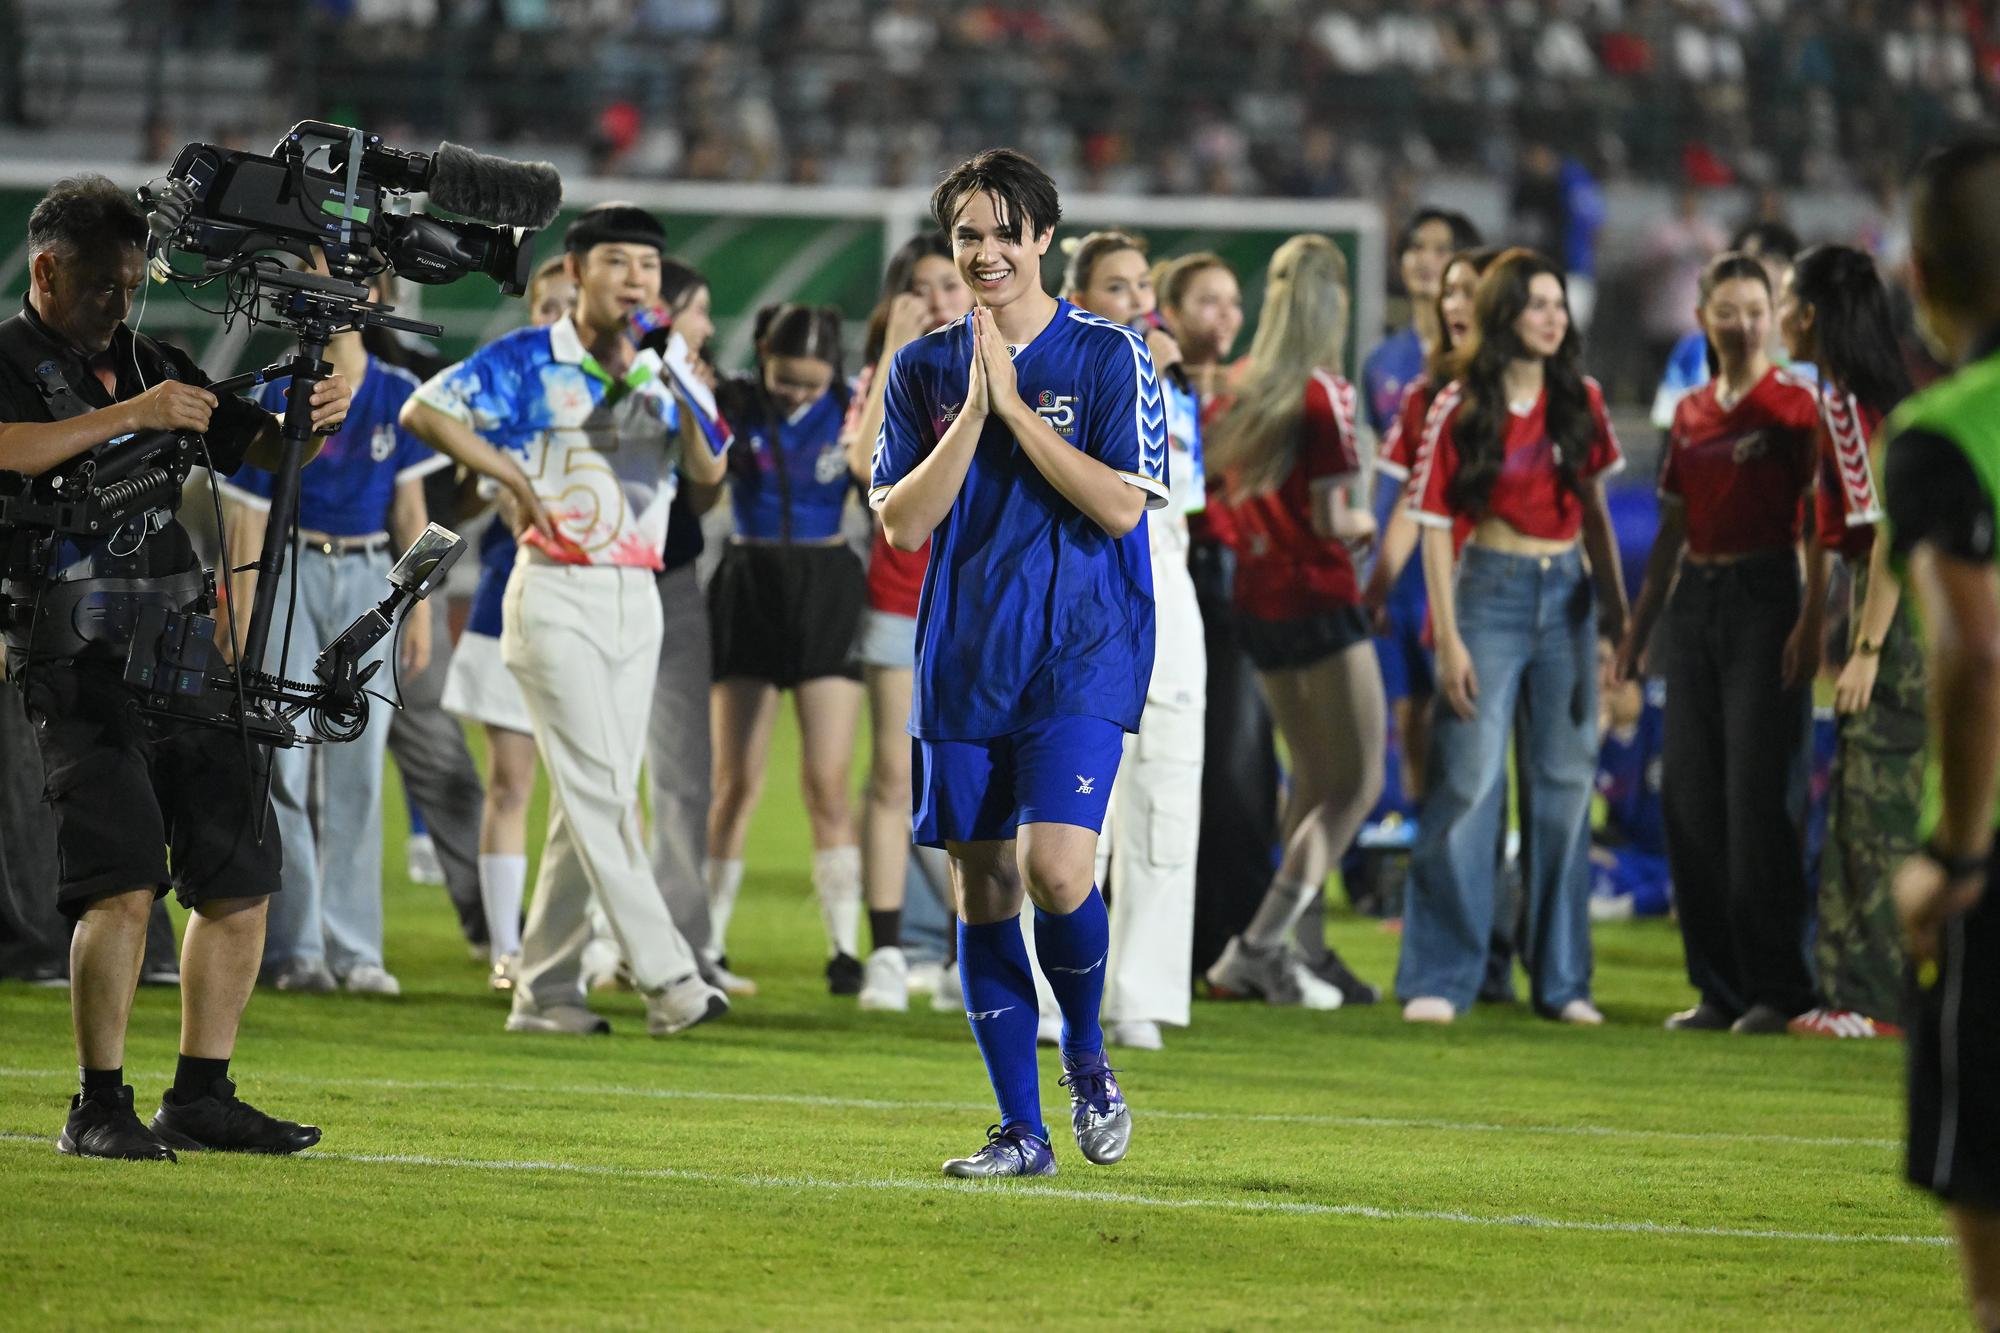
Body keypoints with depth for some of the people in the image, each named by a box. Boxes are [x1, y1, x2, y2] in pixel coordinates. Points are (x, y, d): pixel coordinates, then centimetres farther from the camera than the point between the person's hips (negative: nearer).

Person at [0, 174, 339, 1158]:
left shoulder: (152, 364, 18)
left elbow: (256, 443, 21)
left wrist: (311, 418, -1)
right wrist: (128, 415, -24)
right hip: (79, 662, -7)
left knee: (241, 881, 5)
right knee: (123, 882, -16)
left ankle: (202, 1096, 14)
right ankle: (99, 1107, -9)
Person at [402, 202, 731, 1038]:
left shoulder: (660, 372, 10)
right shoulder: (527, 361, -4)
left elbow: (709, 473, 0)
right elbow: (423, 412, -10)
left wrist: (682, 387, -15)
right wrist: (515, 478, -11)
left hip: (635, 595, 6)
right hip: (556, 593, -6)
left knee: (595, 799, 6)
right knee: (597, 789, -11)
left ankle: (546, 991, 11)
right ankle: (666, 978, -15)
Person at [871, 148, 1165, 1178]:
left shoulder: (1109, 357, -1)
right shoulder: (924, 369, 9)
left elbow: (1120, 505, -11)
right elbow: (900, 523, 1)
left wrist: (1014, 407, -12)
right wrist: (973, 416, -10)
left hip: (1080, 663, -4)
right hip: (960, 664, 4)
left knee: (1055, 869, -19)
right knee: (982, 895, 3)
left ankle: (1086, 1055, 8)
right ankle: (1021, 1132, 11)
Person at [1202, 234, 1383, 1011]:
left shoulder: (1247, 386, 4)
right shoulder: (1323, 393, -15)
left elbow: (1235, 493, 11)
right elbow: (1329, 518, -16)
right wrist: (1362, 524, 4)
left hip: (1257, 599, 7)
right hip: (1317, 598, -7)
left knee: (1313, 782, 17)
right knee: (1357, 785, 0)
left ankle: (1301, 949, 15)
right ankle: (1260, 946, -9)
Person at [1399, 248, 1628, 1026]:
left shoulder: (1579, 400, 7)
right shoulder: (1460, 409, -5)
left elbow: (1593, 509, 13)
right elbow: (1435, 525, -6)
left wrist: (1615, 606, 9)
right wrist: (1448, 637, -11)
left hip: (1569, 595, 4)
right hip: (1491, 589, -4)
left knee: (1565, 784, 6)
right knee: (1468, 781, -7)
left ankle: (1561, 979, 13)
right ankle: (1438, 979, -3)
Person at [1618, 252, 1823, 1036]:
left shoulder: (1793, 406, -4)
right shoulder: (1691, 416, 14)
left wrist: (1811, 623, -19)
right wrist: (1638, 629, 17)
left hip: (1763, 597, -7)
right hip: (1695, 600, 7)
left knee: (1759, 795, -9)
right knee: (1691, 797, 5)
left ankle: (1777, 990, -5)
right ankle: (1719, 988, 11)